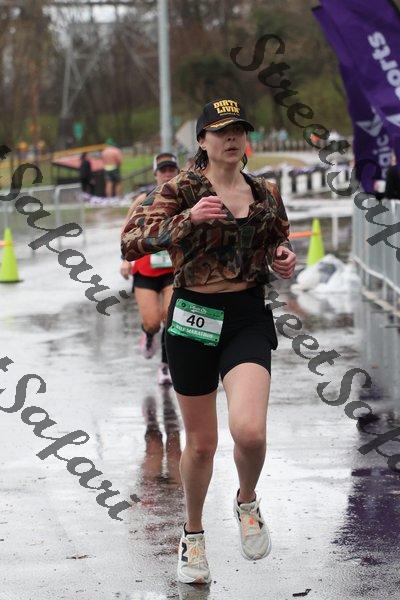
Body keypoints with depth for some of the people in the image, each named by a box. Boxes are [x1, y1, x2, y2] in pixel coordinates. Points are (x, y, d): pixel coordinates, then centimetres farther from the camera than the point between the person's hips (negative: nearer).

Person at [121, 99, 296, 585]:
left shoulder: (266, 195, 7)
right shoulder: (182, 189, -3)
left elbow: (280, 246, 23)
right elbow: (131, 242, -13)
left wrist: (285, 258, -1)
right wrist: (188, 218, -25)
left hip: (247, 319, 1)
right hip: (193, 317, -1)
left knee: (249, 431, -22)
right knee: (201, 444, 9)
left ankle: (247, 502, 11)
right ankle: (193, 535, 35)